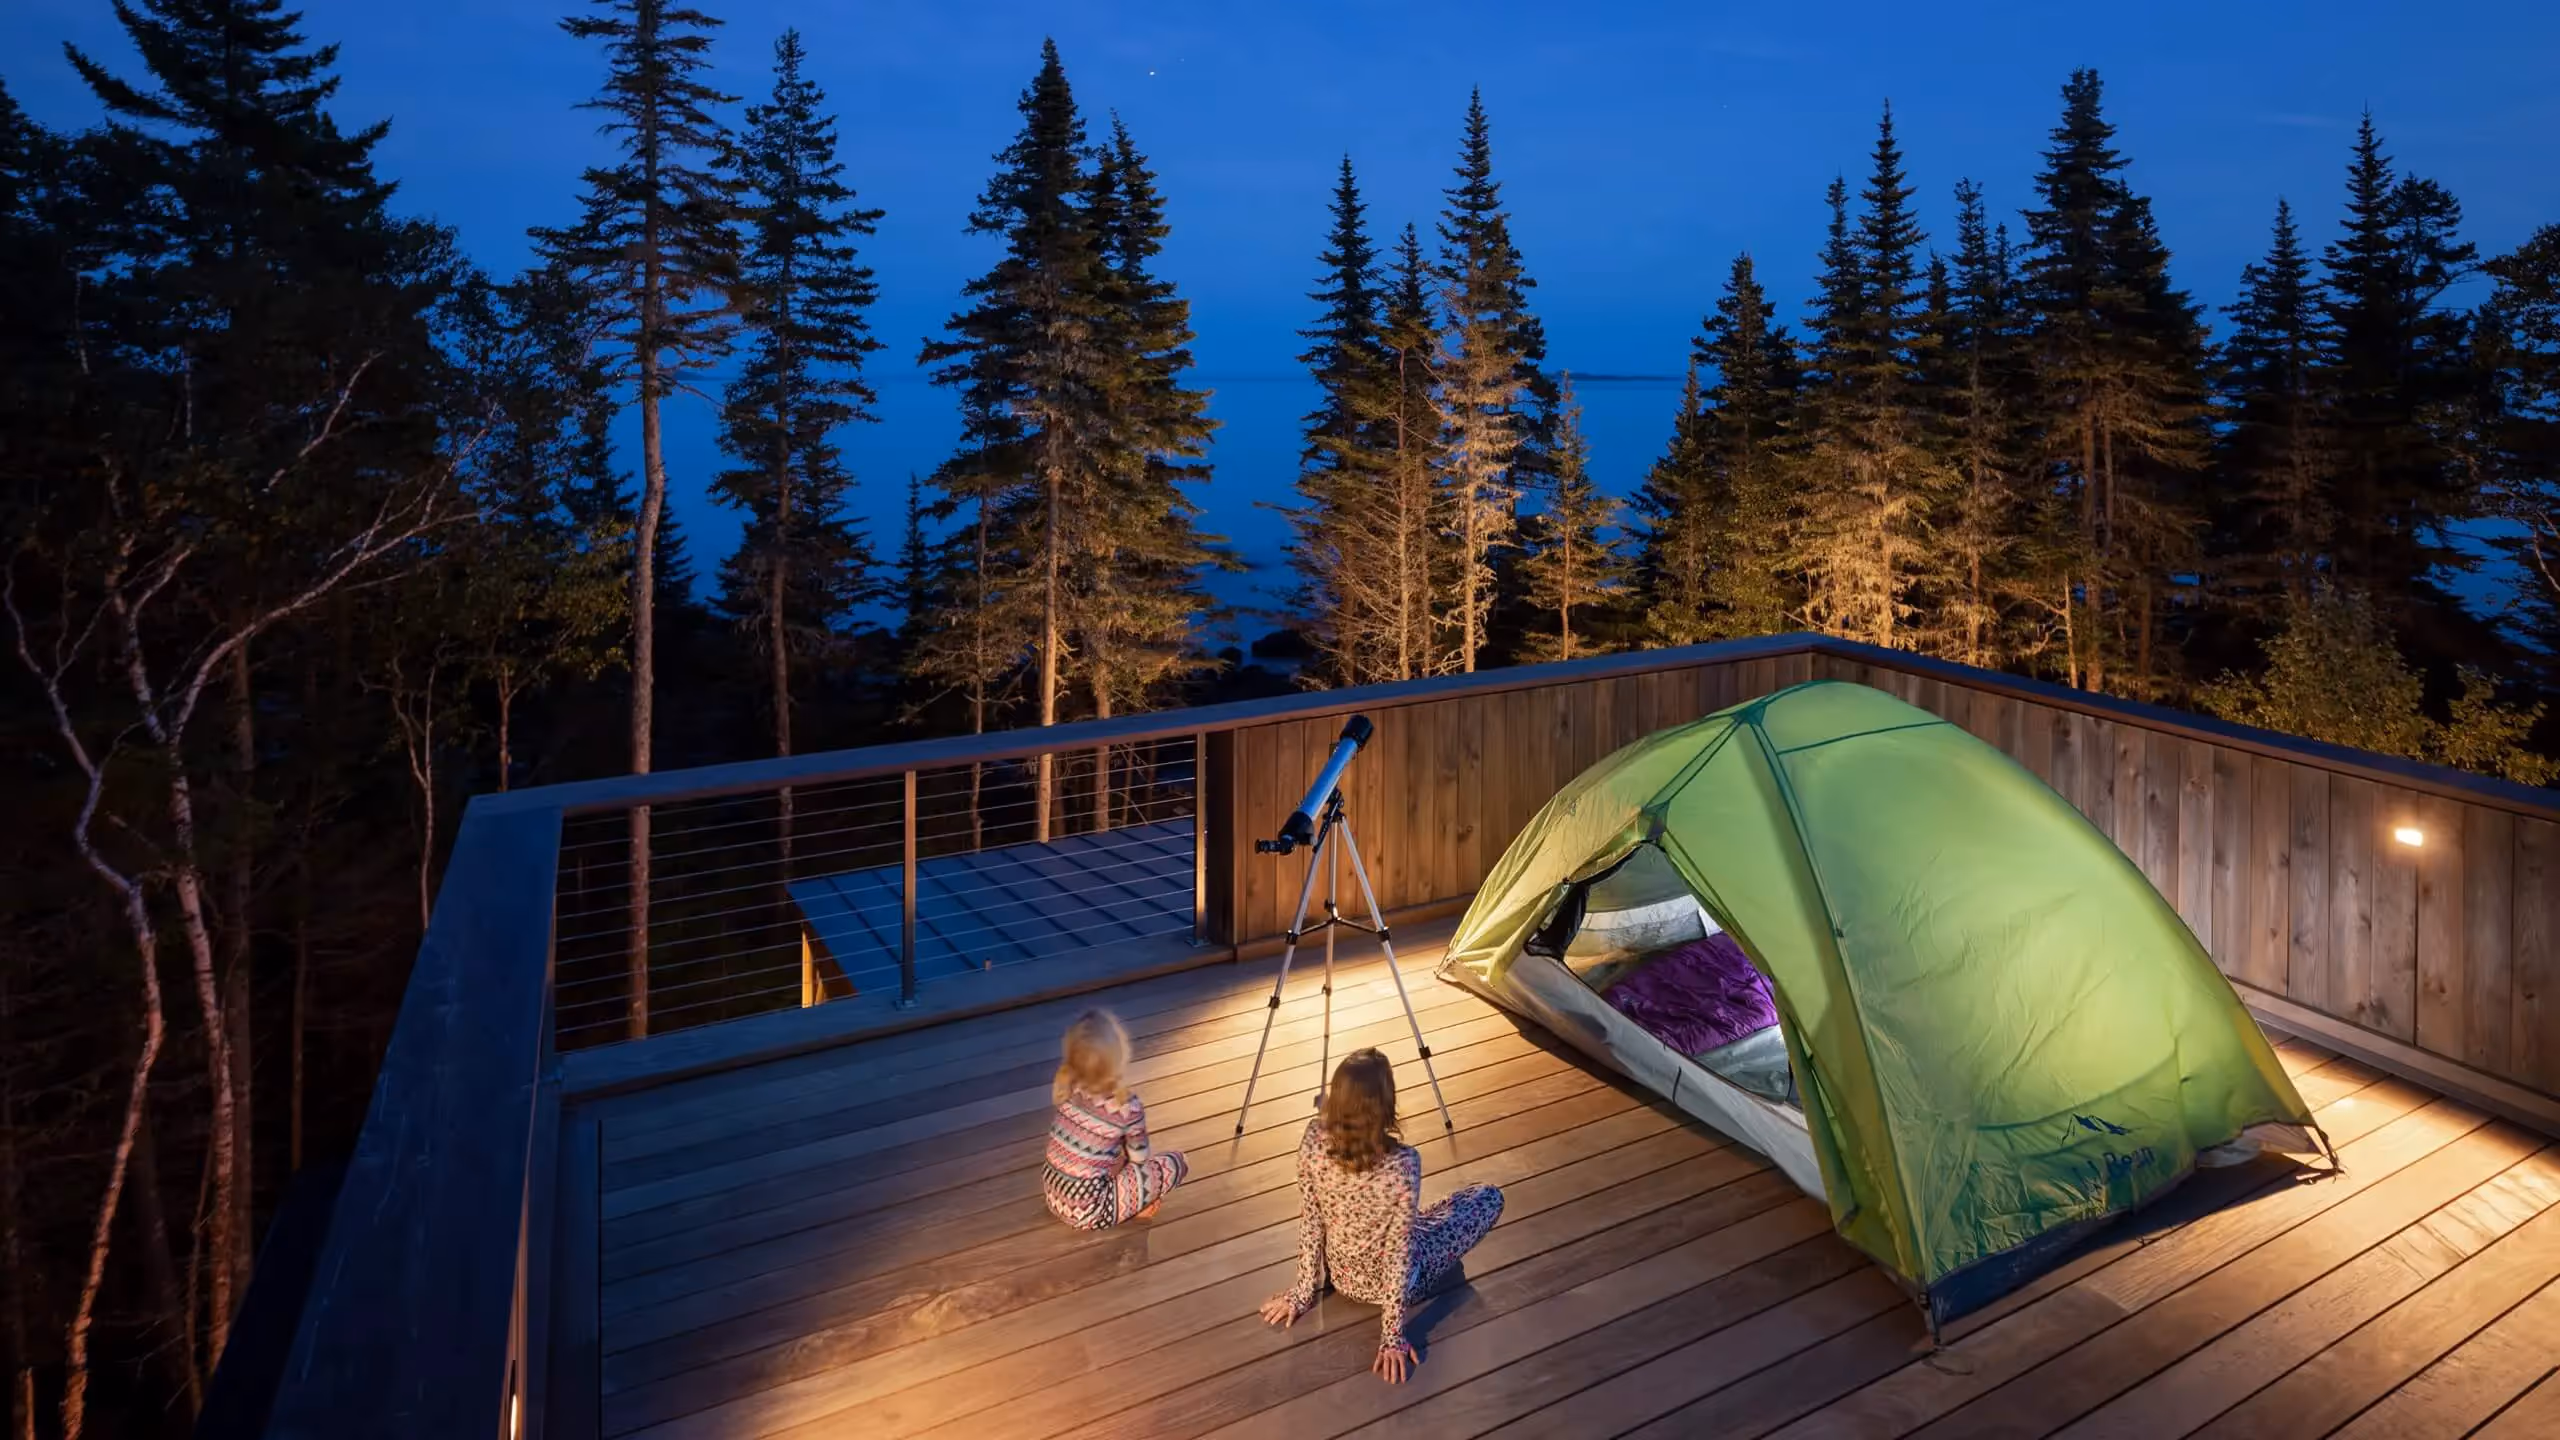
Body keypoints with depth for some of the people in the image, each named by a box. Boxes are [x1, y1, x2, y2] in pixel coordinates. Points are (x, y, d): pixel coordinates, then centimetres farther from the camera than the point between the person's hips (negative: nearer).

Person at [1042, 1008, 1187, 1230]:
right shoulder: (1127, 1109, -21)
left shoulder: (1065, 1088, -8)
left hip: (1052, 1193, 6)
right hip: (1089, 1211, -6)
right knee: (1173, 1163, -3)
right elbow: (1139, 1158, -3)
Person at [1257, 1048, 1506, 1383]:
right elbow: (1400, 1254, -26)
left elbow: (1310, 1222, -11)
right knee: (1489, 1198, 13)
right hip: (1393, 1278, -5)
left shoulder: (1313, 1140, -25)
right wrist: (1392, 1336, -13)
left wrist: (1304, 1292, 3)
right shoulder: (1403, 1165, -36)